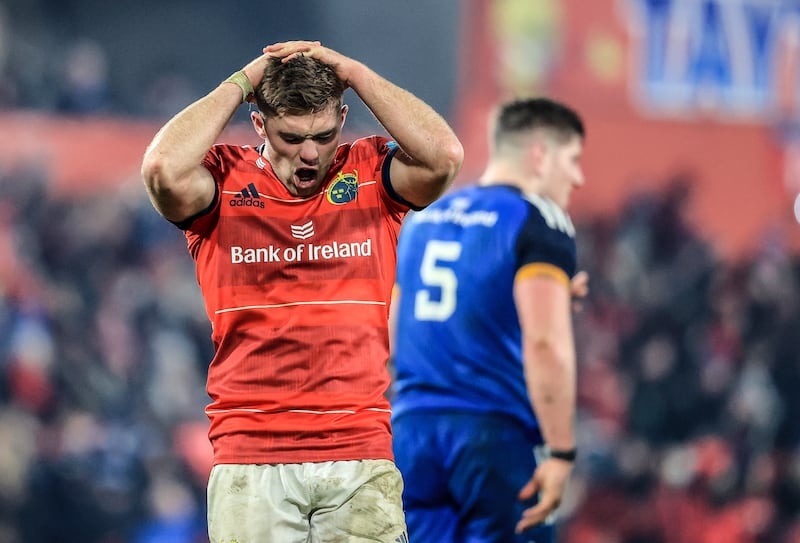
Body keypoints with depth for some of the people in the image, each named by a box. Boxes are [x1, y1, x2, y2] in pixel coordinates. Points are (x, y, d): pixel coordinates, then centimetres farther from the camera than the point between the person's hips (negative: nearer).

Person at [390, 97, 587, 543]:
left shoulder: (423, 220, 18)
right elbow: (545, 344, -17)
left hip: (413, 425, 6)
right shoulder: (538, 222, -5)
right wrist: (562, 453, -15)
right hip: (494, 435, -6)